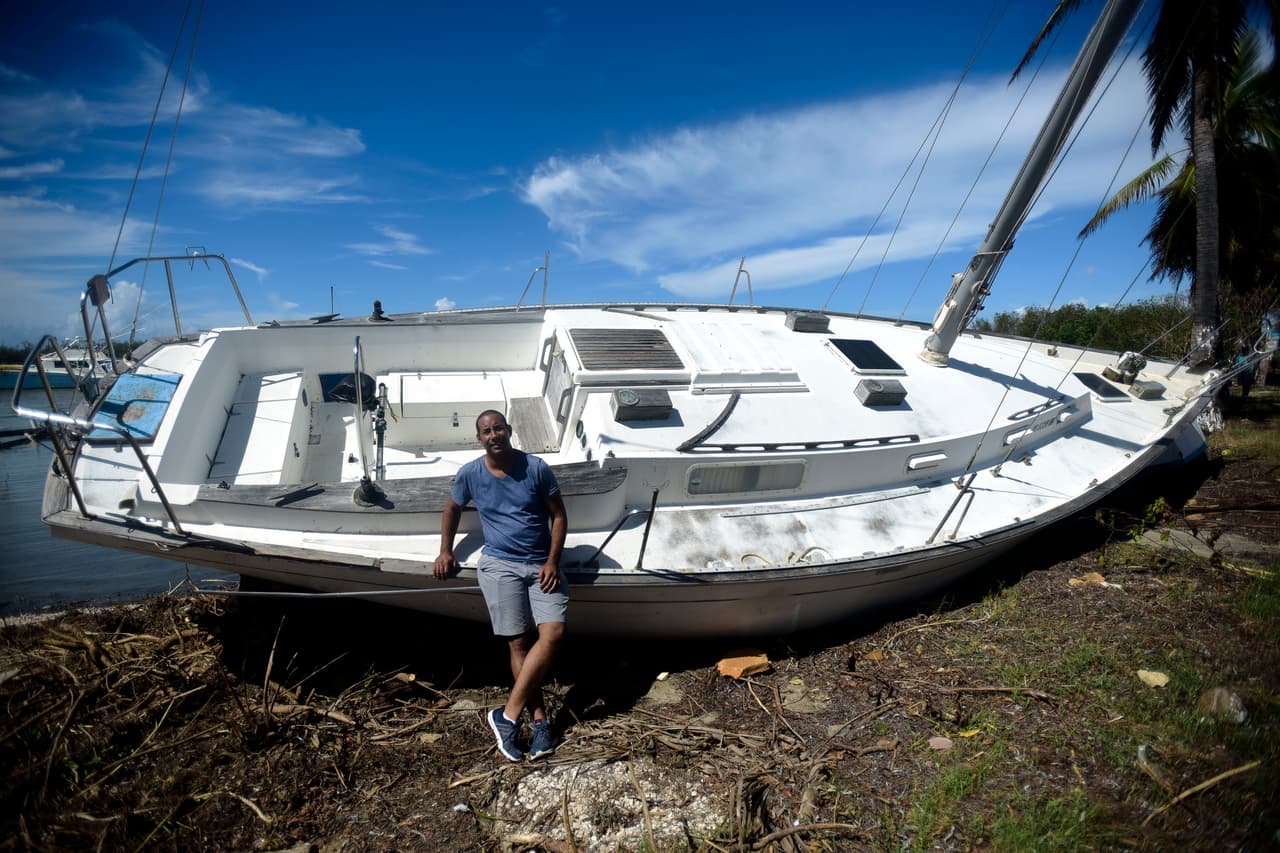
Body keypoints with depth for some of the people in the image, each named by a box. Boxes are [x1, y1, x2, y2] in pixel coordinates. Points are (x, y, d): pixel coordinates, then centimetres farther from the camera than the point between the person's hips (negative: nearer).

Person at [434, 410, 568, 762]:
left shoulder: (536, 468, -3)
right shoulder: (469, 474, 1)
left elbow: (558, 515, 2)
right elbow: (452, 509, 20)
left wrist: (553, 561, -6)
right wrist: (445, 551, 14)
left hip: (541, 565, 0)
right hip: (499, 564, 0)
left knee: (553, 633, -17)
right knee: (520, 641, -9)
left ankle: (508, 714, -11)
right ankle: (540, 720, 0)